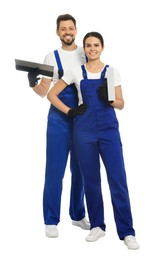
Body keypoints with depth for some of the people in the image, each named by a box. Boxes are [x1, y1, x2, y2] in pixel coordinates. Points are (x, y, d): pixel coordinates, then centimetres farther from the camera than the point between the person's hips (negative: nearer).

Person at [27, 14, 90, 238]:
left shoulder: (86, 53, 7)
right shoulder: (52, 57, 3)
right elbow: (44, 92, 4)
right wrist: (33, 83, -16)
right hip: (60, 118, -2)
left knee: (80, 169, 11)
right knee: (55, 169, -3)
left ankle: (77, 215, 24)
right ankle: (51, 220, 6)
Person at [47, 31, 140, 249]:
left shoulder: (112, 72, 6)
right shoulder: (76, 72, 5)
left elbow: (121, 104, 6)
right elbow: (52, 95, 8)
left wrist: (110, 100, -15)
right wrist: (70, 112, -2)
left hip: (109, 129, 0)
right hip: (84, 130, 1)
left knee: (118, 179, -6)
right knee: (91, 180, 7)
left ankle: (127, 231, 0)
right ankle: (97, 226, 21)